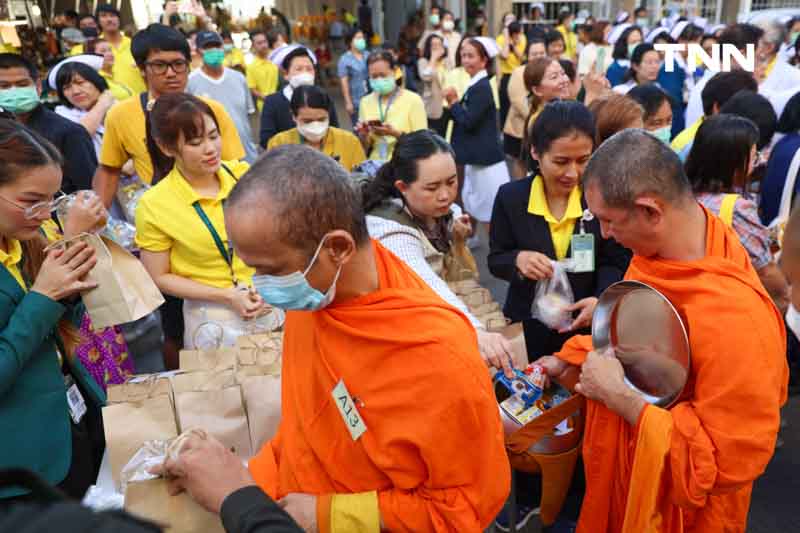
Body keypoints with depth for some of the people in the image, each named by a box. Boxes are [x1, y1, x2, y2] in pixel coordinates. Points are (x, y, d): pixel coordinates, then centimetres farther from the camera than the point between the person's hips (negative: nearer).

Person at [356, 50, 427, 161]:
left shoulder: (413, 100, -3)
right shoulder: (365, 102, 8)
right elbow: (365, 148, 12)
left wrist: (395, 133, -17)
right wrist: (363, 135, -7)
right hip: (375, 163, 2)